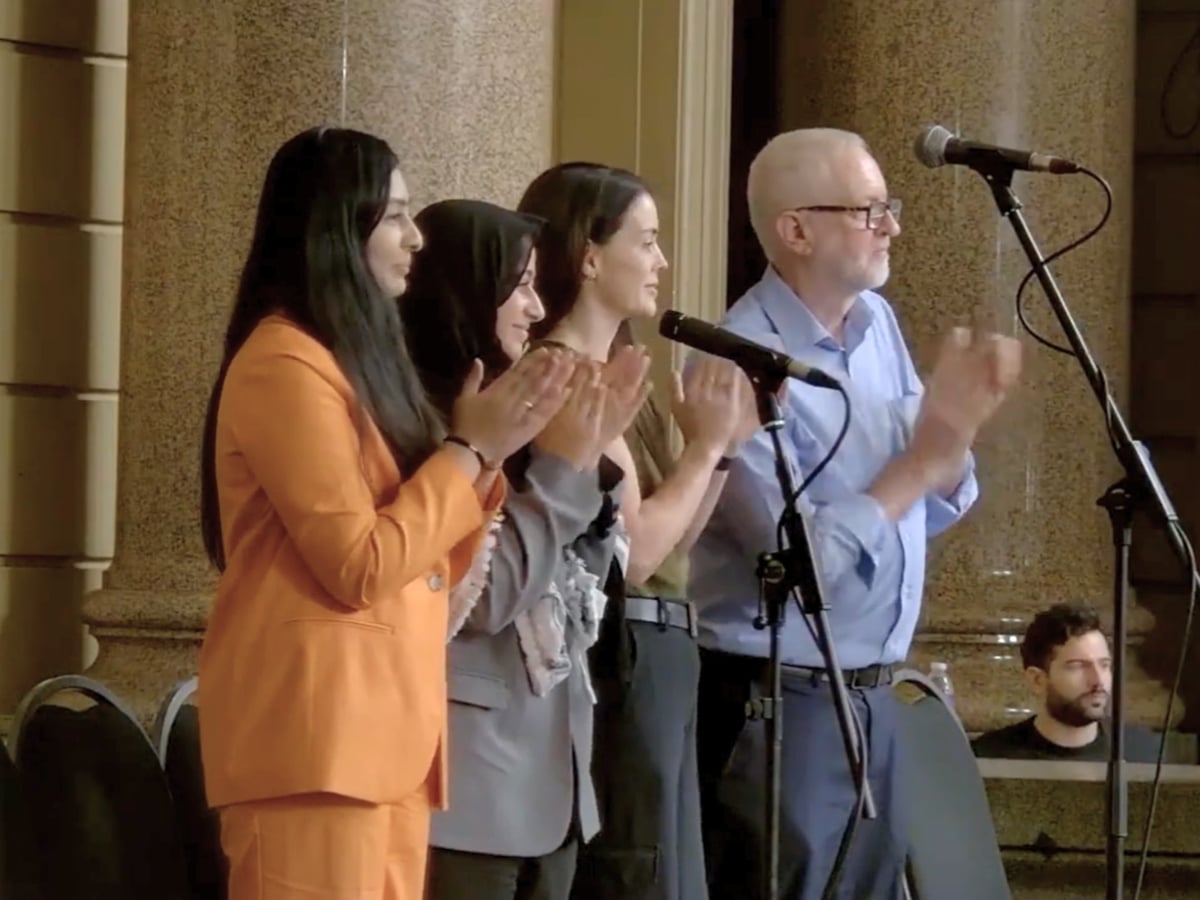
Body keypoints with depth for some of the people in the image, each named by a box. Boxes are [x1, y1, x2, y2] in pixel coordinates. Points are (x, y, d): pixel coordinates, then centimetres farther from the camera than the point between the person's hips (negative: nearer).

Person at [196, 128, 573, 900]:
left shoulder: (358, 359, 20)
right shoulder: (285, 366, -9)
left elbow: (431, 565, 18)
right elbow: (361, 567, -15)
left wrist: (494, 452, 7)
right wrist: (470, 447, -7)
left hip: (388, 725, 9)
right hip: (318, 730, -9)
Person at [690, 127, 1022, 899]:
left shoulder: (879, 323, 7)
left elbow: (931, 510, 14)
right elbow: (807, 560, -23)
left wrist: (955, 429, -6)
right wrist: (927, 450, -17)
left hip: (872, 695, 8)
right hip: (776, 707, -8)